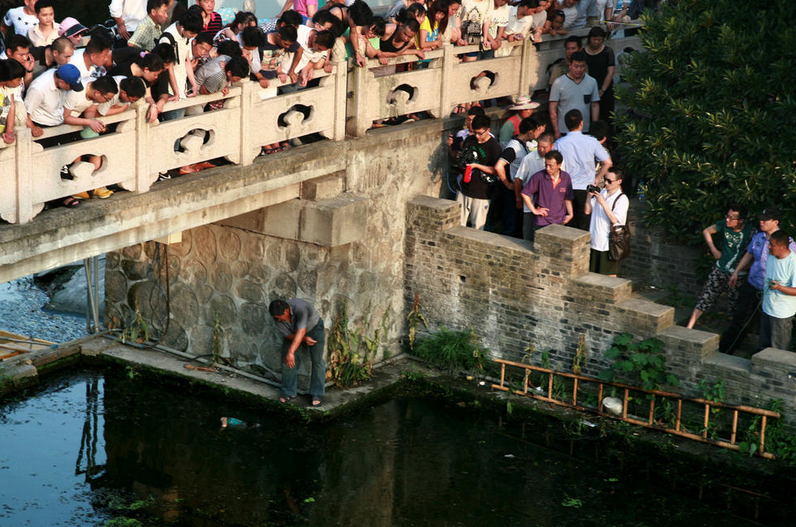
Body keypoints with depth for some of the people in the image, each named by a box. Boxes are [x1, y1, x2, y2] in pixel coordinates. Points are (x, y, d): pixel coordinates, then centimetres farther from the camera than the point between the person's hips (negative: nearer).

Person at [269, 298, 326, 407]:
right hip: (293, 333, 4)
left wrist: (291, 352, -58)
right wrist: (304, 339, -33)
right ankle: (289, 392, 5)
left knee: (317, 360, -14)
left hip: (314, 328, -4)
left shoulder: (300, 308, -43)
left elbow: (301, 331, -51)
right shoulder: (277, 317, -24)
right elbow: (288, 335, -16)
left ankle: (317, 394, -5)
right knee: (286, 360, -7)